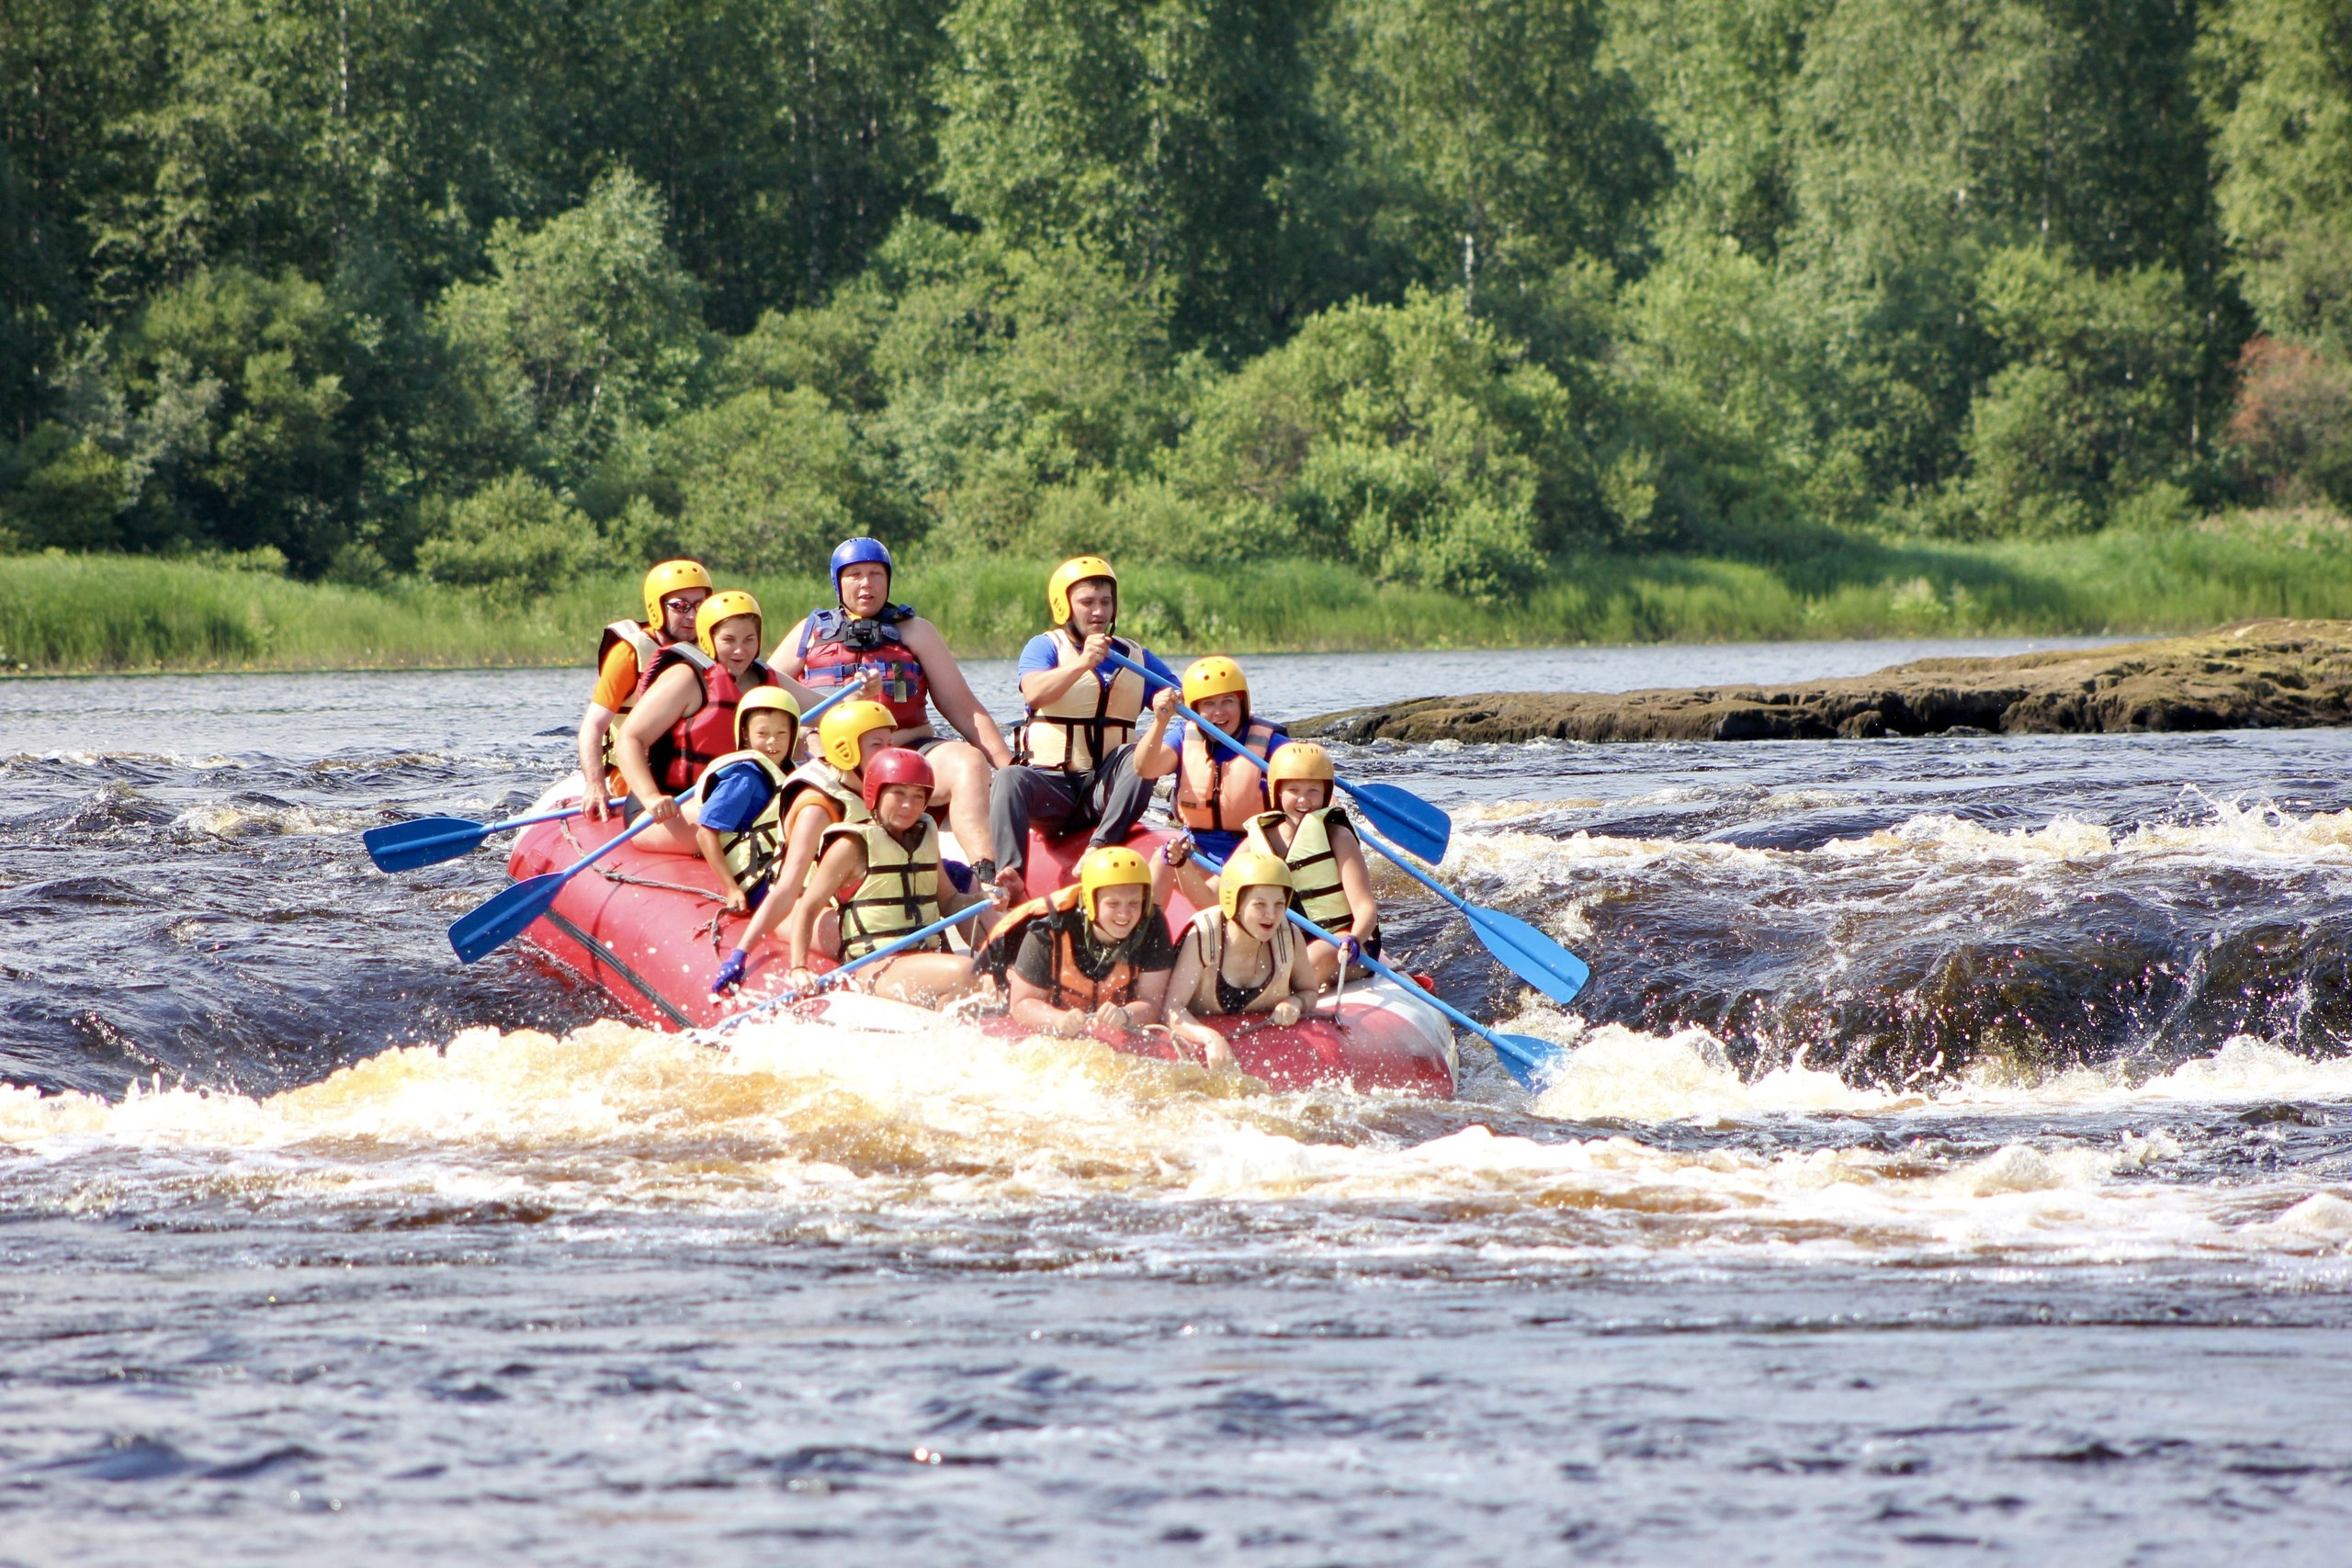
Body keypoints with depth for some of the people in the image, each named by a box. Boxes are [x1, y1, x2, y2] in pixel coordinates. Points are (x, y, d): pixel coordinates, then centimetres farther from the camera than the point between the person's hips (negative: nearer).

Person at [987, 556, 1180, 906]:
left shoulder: (1136, 658, 15)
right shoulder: (1045, 647, 5)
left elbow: (1176, 697, 3)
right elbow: (1034, 693, -17)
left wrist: (1168, 704, -22)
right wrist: (1082, 664, -32)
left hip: (1106, 788, 2)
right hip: (1051, 786, -2)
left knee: (1139, 757, -28)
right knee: (1008, 780, -32)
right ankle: (1009, 881, -48)